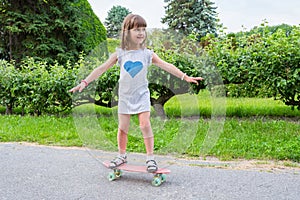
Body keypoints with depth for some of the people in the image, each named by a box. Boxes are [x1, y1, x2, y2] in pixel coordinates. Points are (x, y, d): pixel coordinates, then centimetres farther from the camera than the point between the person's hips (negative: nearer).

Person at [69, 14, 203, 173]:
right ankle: (122, 156, 26)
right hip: (125, 96, 1)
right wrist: (85, 82, -9)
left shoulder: (147, 54, -3)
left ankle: (150, 158, 2)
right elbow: (102, 68, -4)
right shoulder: (119, 54, -3)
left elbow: (167, 66, -5)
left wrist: (185, 77, -11)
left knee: (145, 125, -10)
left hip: (141, 95, -1)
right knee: (122, 128, 6)